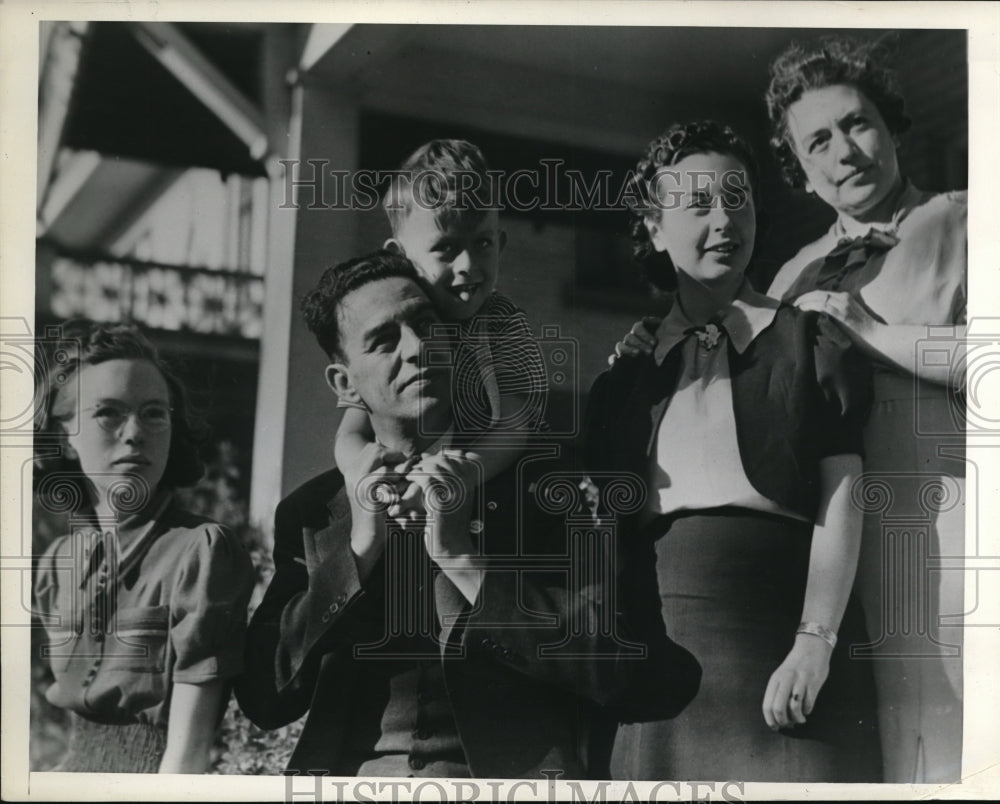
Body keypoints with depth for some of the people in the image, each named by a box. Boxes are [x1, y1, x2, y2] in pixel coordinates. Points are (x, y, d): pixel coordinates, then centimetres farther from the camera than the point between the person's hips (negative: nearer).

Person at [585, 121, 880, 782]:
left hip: (783, 657, -2)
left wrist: (814, 645, -13)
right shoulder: (628, 377, 15)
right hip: (663, 660, 3)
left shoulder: (808, 341, 6)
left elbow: (840, 501, -3)